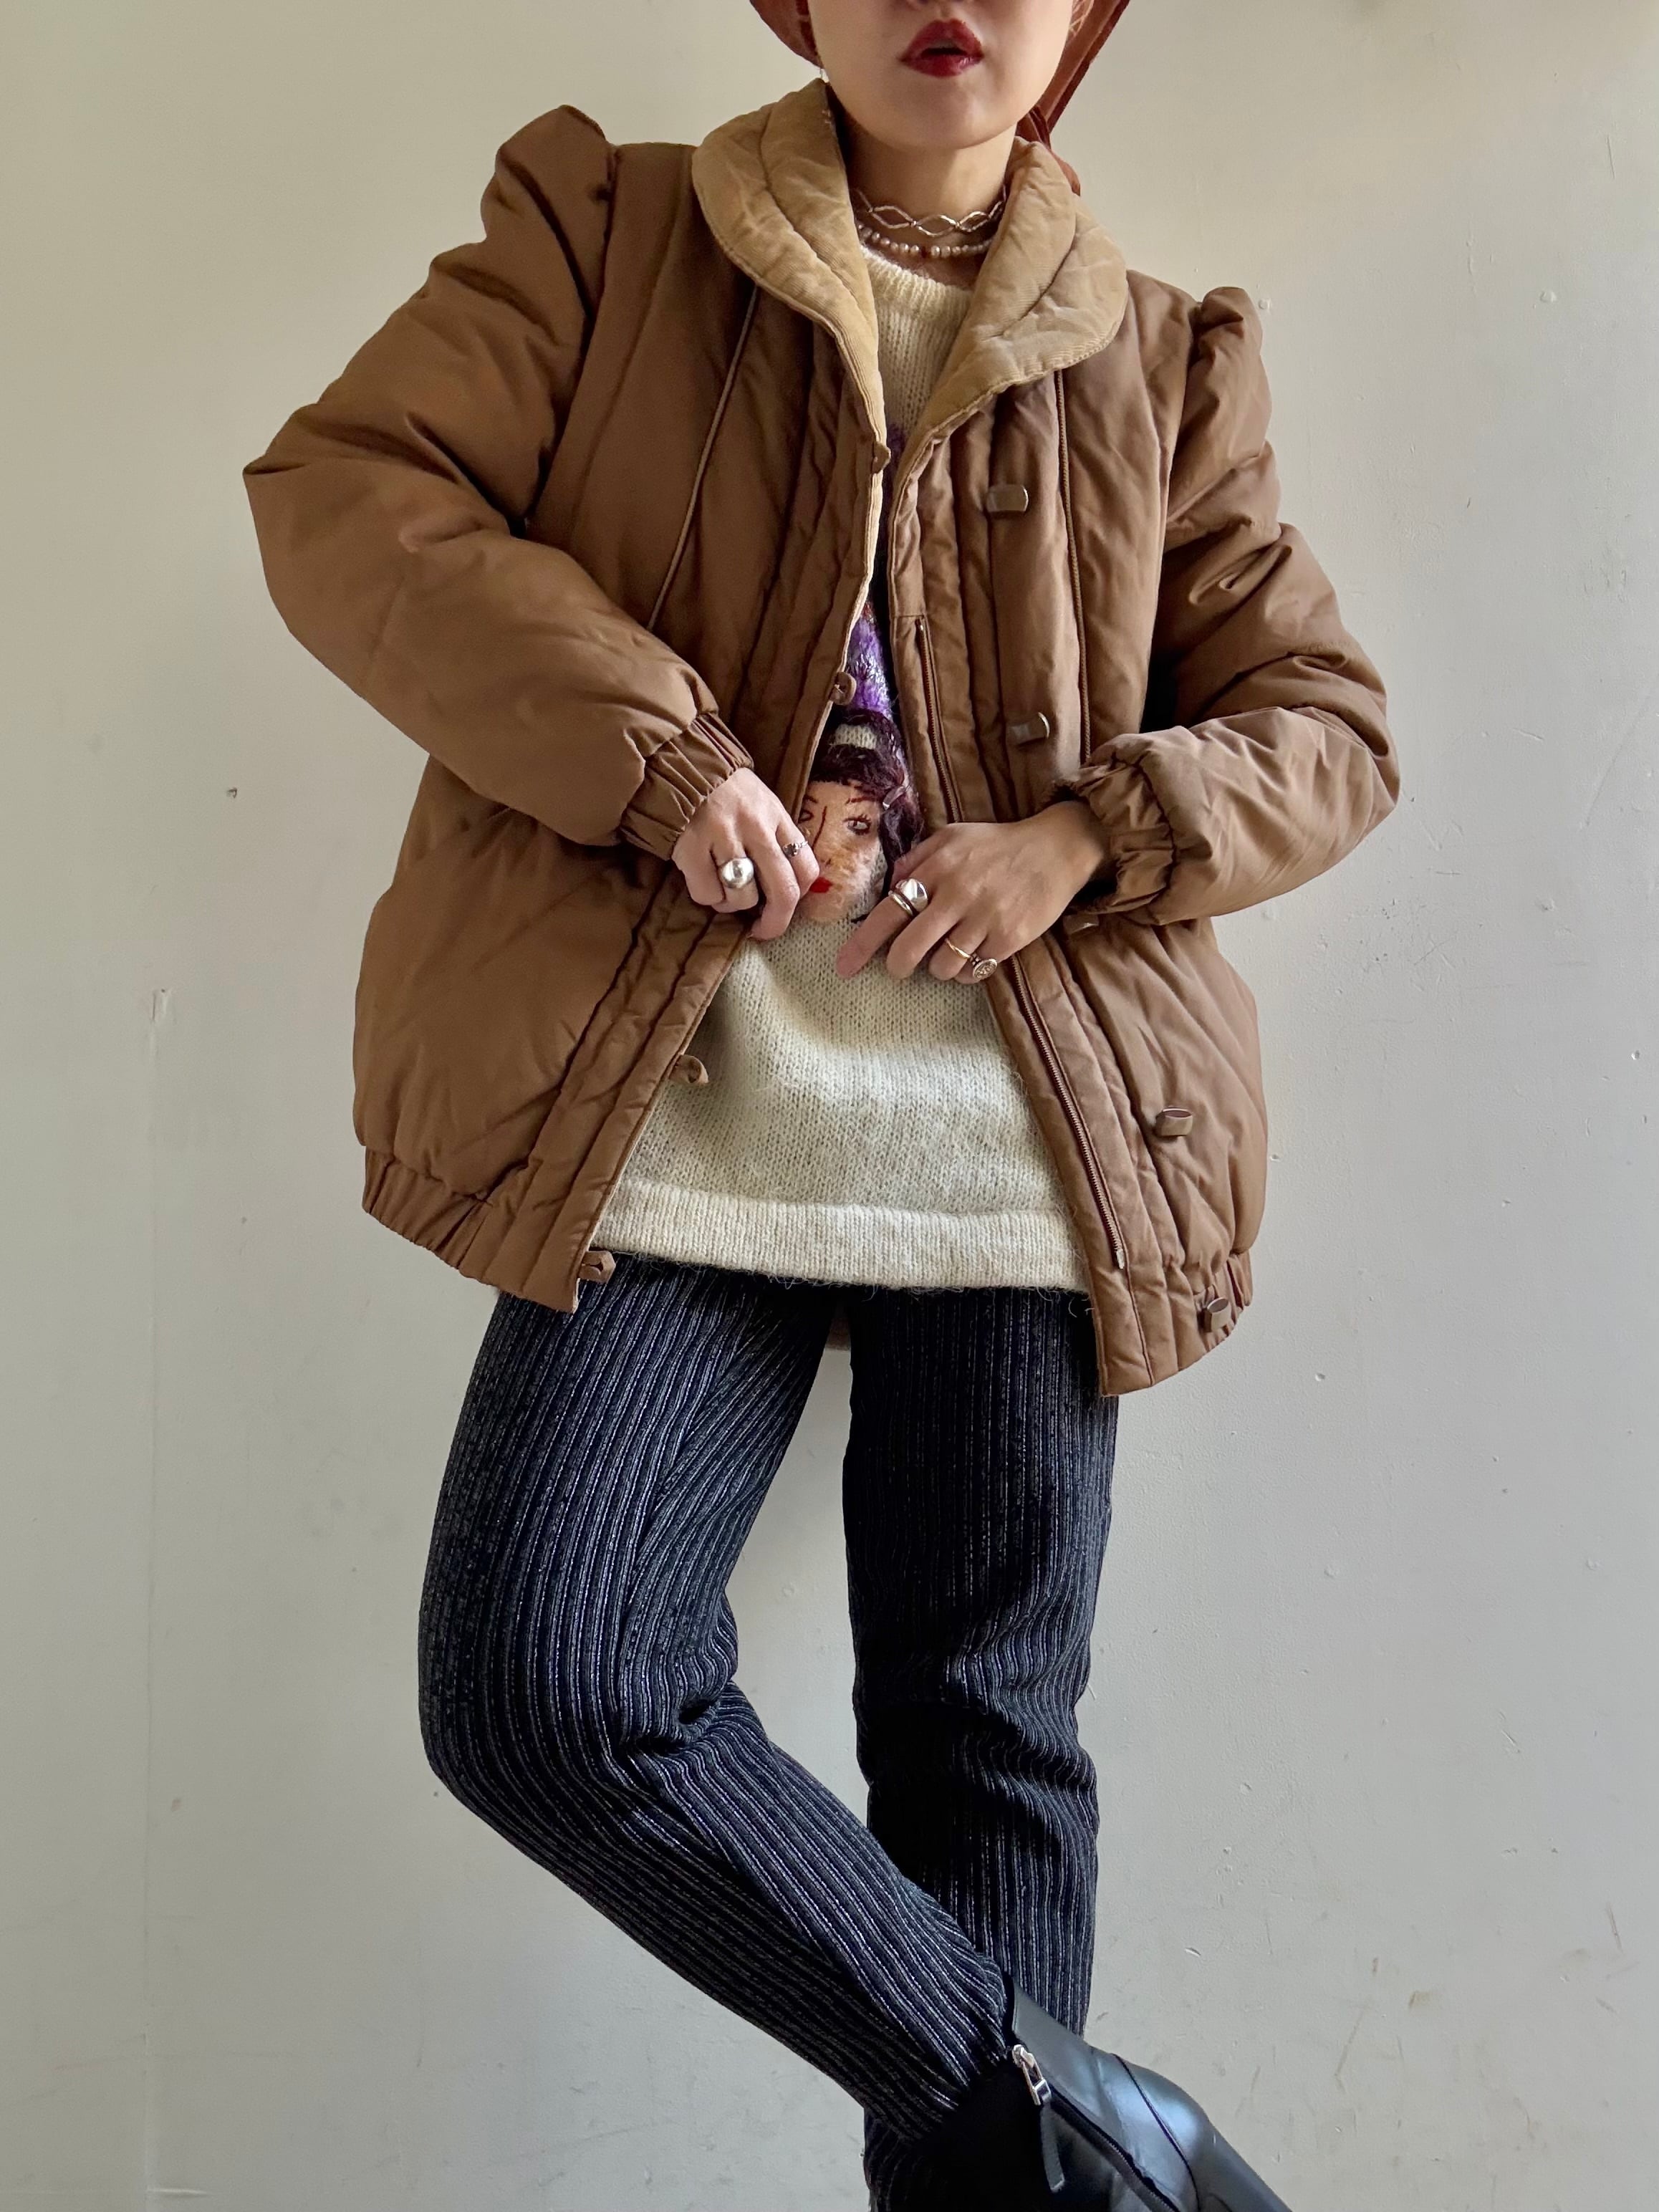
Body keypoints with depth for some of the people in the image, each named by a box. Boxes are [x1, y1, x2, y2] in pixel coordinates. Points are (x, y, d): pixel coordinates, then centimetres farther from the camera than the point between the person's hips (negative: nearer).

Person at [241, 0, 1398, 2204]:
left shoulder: (1163, 369, 15)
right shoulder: (601, 238, 11)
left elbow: (1326, 720, 14)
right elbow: (339, 487, 0)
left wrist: (1092, 831, -8)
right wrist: (650, 752, -13)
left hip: (1021, 1134, 1)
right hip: (673, 1103, 0)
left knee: (985, 1726, 7)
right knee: (538, 1687, -11)